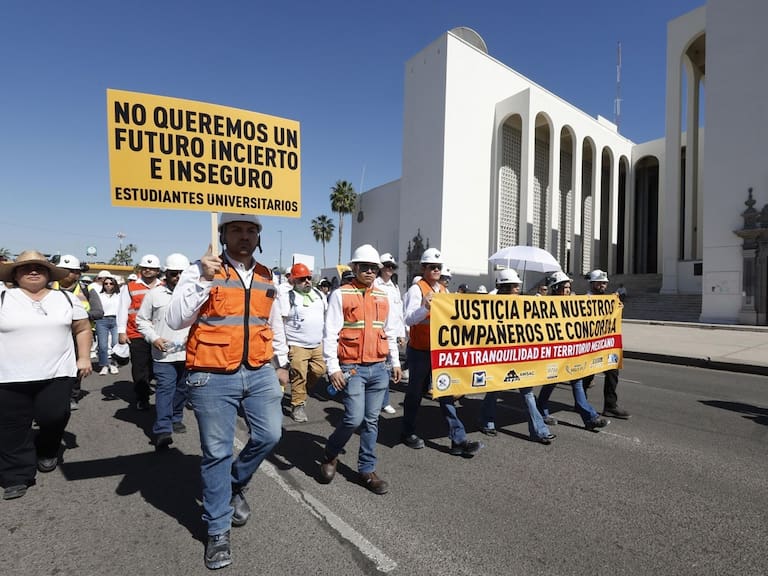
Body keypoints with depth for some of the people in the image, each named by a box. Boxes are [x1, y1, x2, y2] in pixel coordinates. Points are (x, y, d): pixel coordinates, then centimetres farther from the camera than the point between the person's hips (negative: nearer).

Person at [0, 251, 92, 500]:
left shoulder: (67, 299, 6)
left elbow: (83, 329, 11)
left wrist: (84, 358, 3)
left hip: (57, 374, 1)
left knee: (53, 418, 2)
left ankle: (47, 452, 32)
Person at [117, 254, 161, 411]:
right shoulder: (130, 287, 5)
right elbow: (123, 309, 3)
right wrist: (121, 331, -5)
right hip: (137, 336, -1)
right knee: (140, 368, 4)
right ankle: (142, 399, 14)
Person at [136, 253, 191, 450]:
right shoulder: (154, 294, 1)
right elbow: (141, 320, 7)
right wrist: (153, 338, -7)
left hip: (187, 352, 2)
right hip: (163, 353, -2)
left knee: (181, 388, 15)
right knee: (165, 389, -9)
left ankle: (176, 419, 34)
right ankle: (162, 430, -8)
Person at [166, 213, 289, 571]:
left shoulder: (266, 278, 10)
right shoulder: (201, 271, -4)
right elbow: (175, 320, -13)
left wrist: (281, 364, 22)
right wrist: (202, 280, -23)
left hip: (259, 373, 5)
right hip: (213, 377, -4)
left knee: (269, 436, 5)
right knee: (217, 452, 5)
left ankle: (236, 486, 37)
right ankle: (217, 531, 25)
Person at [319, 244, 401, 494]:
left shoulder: (383, 297, 11)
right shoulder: (341, 295, -5)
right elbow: (330, 334, -8)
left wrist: (395, 362, 17)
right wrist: (333, 368, -14)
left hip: (379, 368, 5)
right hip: (352, 368, -5)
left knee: (371, 421, 10)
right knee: (354, 419, -8)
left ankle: (366, 470, 24)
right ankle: (330, 455, 20)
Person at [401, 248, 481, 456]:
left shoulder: (443, 290, 11)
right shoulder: (416, 289, -11)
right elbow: (408, 319, -23)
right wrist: (425, 308, -39)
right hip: (419, 350, -6)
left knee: (446, 393, 5)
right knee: (415, 392, 8)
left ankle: (458, 440, 8)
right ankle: (408, 433, 27)